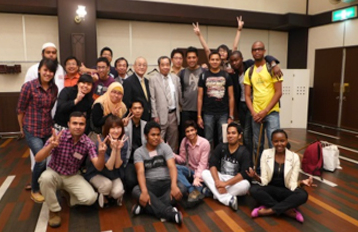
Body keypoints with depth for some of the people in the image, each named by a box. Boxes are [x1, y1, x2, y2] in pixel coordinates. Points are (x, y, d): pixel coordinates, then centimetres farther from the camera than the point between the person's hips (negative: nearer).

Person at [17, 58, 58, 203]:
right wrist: (22, 128, 5)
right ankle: (34, 190, 14)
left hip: (48, 130, 5)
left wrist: (51, 125, 14)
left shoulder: (54, 88, 1)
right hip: (32, 130, -4)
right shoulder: (29, 86, -12)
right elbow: (20, 109, -4)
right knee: (41, 160, -11)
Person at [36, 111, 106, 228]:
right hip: (54, 173, 0)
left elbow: (99, 167, -22)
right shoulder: (58, 136, -20)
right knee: (45, 178, -35)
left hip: (73, 177, 1)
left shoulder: (88, 143, -16)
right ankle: (54, 210, -9)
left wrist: (101, 153, -43)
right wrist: (51, 146, -45)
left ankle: (70, 197, 14)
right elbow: (38, 159, -25)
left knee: (91, 198, -21)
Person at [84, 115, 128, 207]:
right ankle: (103, 196, 3)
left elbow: (117, 165, -14)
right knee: (107, 184, -33)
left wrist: (118, 148, -28)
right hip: (96, 173, -2)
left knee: (118, 192, -25)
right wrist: (114, 149, -36)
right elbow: (109, 166, -26)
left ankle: (111, 195, 13)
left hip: (114, 174, 3)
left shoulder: (123, 143, -11)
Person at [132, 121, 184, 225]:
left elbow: (172, 167, -11)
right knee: (136, 191, -33)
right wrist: (144, 192, -33)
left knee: (181, 188, -30)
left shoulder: (165, 147, 2)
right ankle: (170, 213, -35)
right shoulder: (139, 152, 1)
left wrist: (174, 185, -31)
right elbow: (140, 172, -14)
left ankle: (144, 207, -27)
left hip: (166, 183, 1)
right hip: (150, 184, -1)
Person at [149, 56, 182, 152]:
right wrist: (154, 115, -10)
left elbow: (179, 95, 14)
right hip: (161, 115, -4)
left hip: (174, 114, 4)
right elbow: (152, 99, -6)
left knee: (173, 141, 13)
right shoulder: (153, 79, -2)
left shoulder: (175, 78, 9)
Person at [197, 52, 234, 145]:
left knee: (223, 141, 8)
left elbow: (231, 97, 4)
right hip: (208, 114, 0)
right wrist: (199, 116, -1)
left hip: (223, 114, 0)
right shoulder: (204, 76, 4)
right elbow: (200, 97, 4)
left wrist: (231, 116, -1)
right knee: (208, 141, 7)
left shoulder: (226, 75, 5)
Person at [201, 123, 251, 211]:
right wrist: (217, 181, -28)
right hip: (220, 177, 3)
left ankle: (215, 192, -23)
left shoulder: (244, 152, -11)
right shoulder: (221, 147, -1)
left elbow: (245, 174, -22)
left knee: (245, 184, -34)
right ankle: (228, 199, -36)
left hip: (235, 181, -3)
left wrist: (225, 183, -28)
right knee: (204, 173, -23)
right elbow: (212, 164, -12)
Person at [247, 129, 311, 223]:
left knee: (303, 195, -30)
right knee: (253, 189, -31)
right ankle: (288, 210, -23)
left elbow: (292, 184, -8)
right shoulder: (266, 153, -8)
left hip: (285, 191, 0)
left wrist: (301, 182, -30)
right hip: (270, 189, 0)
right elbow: (264, 181, -10)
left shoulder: (294, 157, -7)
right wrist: (257, 178, -32)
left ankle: (268, 210, -24)